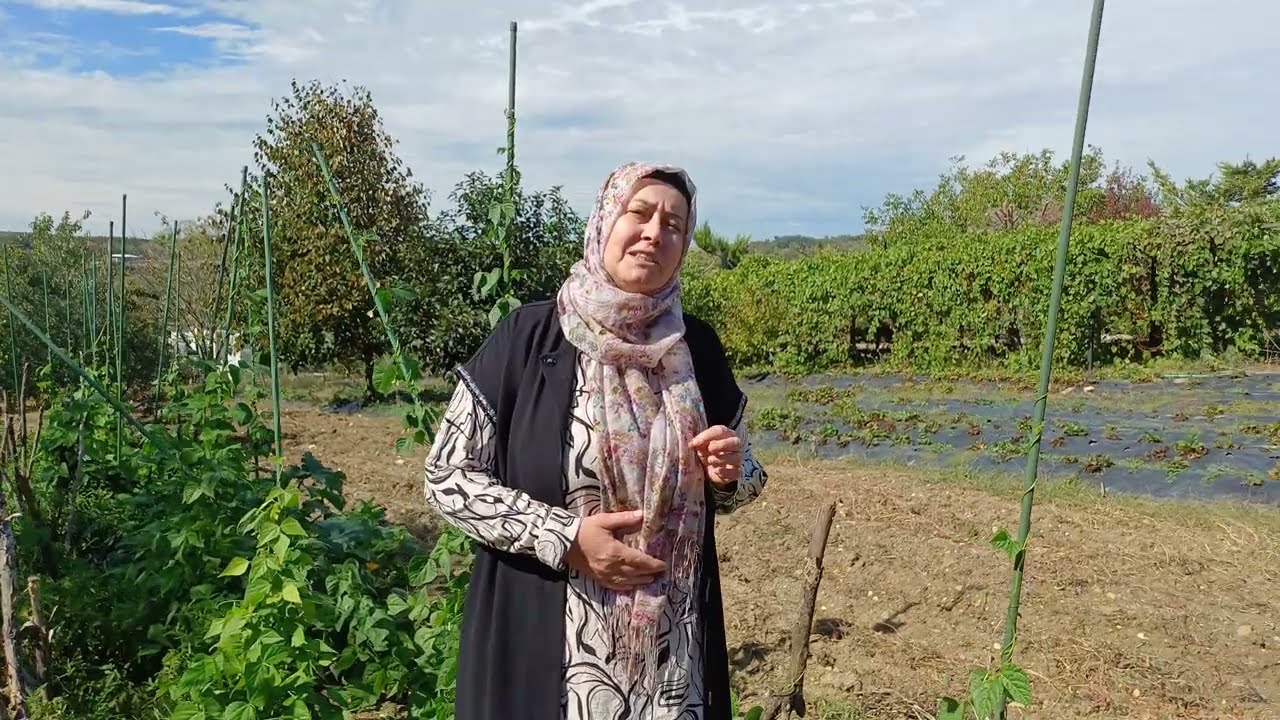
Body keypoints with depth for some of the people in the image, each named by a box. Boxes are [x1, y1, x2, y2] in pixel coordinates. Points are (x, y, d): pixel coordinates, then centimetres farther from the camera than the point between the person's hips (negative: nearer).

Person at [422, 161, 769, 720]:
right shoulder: (528, 334, -10)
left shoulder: (697, 347, 1)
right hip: (538, 634, -3)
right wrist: (564, 537, -18)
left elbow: (732, 487, 11)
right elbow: (447, 476, -8)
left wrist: (729, 475, -12)